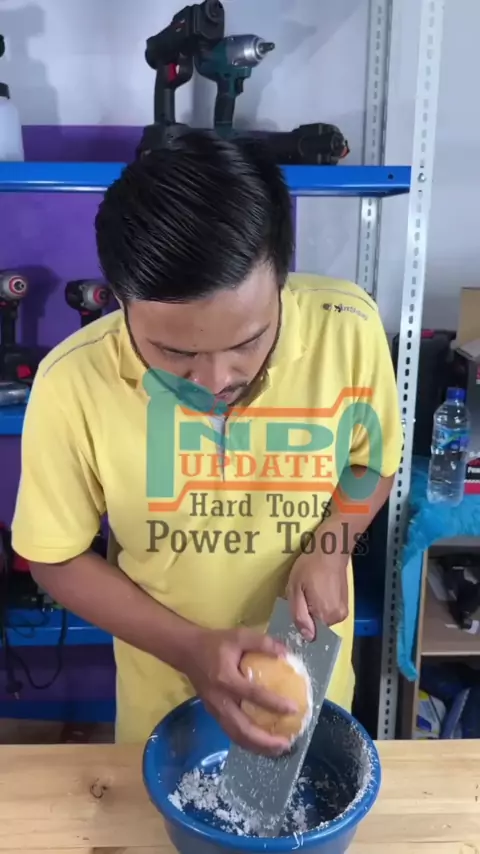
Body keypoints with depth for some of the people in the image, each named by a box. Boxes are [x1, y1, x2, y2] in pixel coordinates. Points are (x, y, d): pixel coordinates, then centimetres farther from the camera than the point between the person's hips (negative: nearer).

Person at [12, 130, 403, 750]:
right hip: (164, 686, 0)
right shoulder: (74, 383, -26)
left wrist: (331, 545, -21)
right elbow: (57, 559, -13)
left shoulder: (347, 328, -23)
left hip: (310, 671, 2)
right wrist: (190, 648, -23)